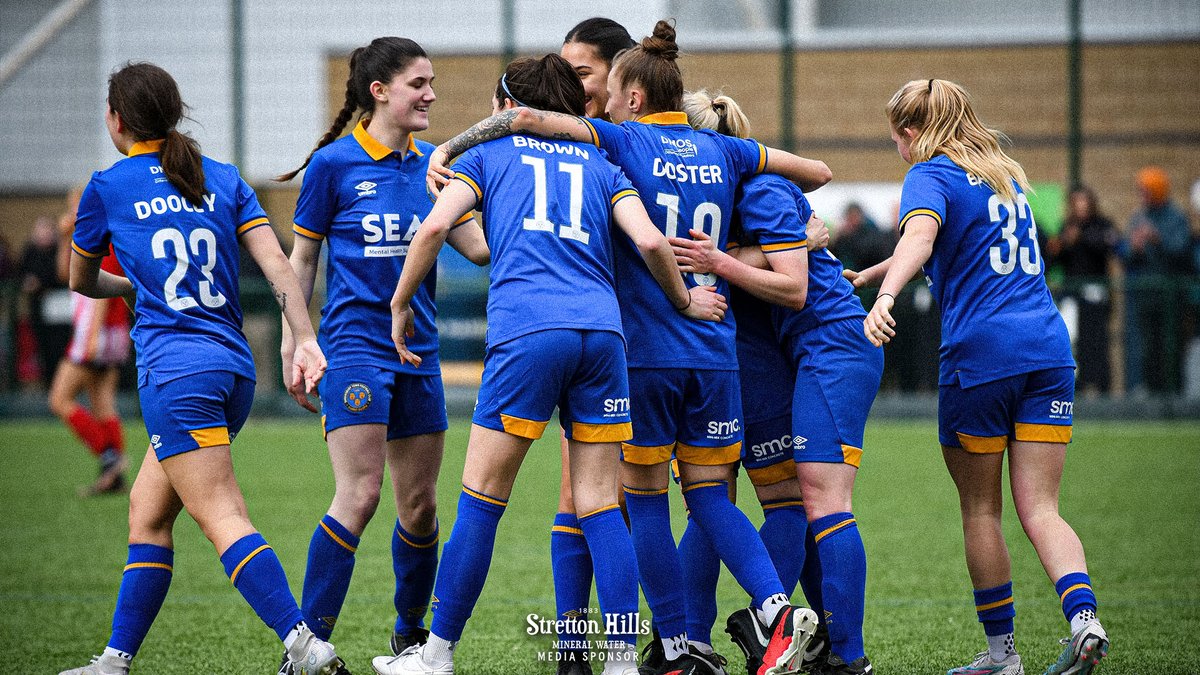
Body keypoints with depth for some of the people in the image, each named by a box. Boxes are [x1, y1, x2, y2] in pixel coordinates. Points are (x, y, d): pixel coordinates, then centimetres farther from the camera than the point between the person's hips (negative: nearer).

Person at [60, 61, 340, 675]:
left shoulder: (107, 187, 4)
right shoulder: (222, 179, 14)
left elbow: (81, 281, 21)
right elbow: (277, 266, 3)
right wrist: (304, 341, -1)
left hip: (175, 369, -7)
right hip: (235, 369, 7)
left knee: (222, 520, -15)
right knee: (147, 511, 16)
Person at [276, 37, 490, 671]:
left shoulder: (432, 164, 9)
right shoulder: (334, 162, -4)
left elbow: (478, 245, 6)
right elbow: (301, 257, 3)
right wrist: (292, 341, -2)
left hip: (417, 351, 5)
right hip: (355, 348, -5)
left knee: (420, 503, 8)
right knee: (359, 494, -16)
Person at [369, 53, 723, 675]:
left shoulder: (489, 151, 17)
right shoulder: (599, 164, 23)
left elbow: (433, 228, 2)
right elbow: (649, 240, 7)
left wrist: (399, 306, 13)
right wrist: (684, 302, 22)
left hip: (525, 331, -3)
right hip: (601, 331, 3)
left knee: (481, 497, 4)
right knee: (599, 503, 6)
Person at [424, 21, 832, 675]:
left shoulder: (624, 141, -4)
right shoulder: (722, 150, 10)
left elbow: (527, 118, -15)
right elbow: (818, 171, 20)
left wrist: (448, 147, -8)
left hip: (646, 352, -4)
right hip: (715, 351, 4)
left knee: (645, 500, 5)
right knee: (710, 496, 10)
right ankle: (777, 608, -12)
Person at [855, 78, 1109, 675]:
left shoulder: (931, 175, -1)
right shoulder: (1003, 175, 23)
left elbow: (919, 237, -24)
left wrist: (886, 295, -40)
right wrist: (865, 275, 39)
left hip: (979, 356, -6)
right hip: (1048, 350, 6)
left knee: (979, 510, 9)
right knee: (1039, 509, 2)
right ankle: (1083, 617, -21)